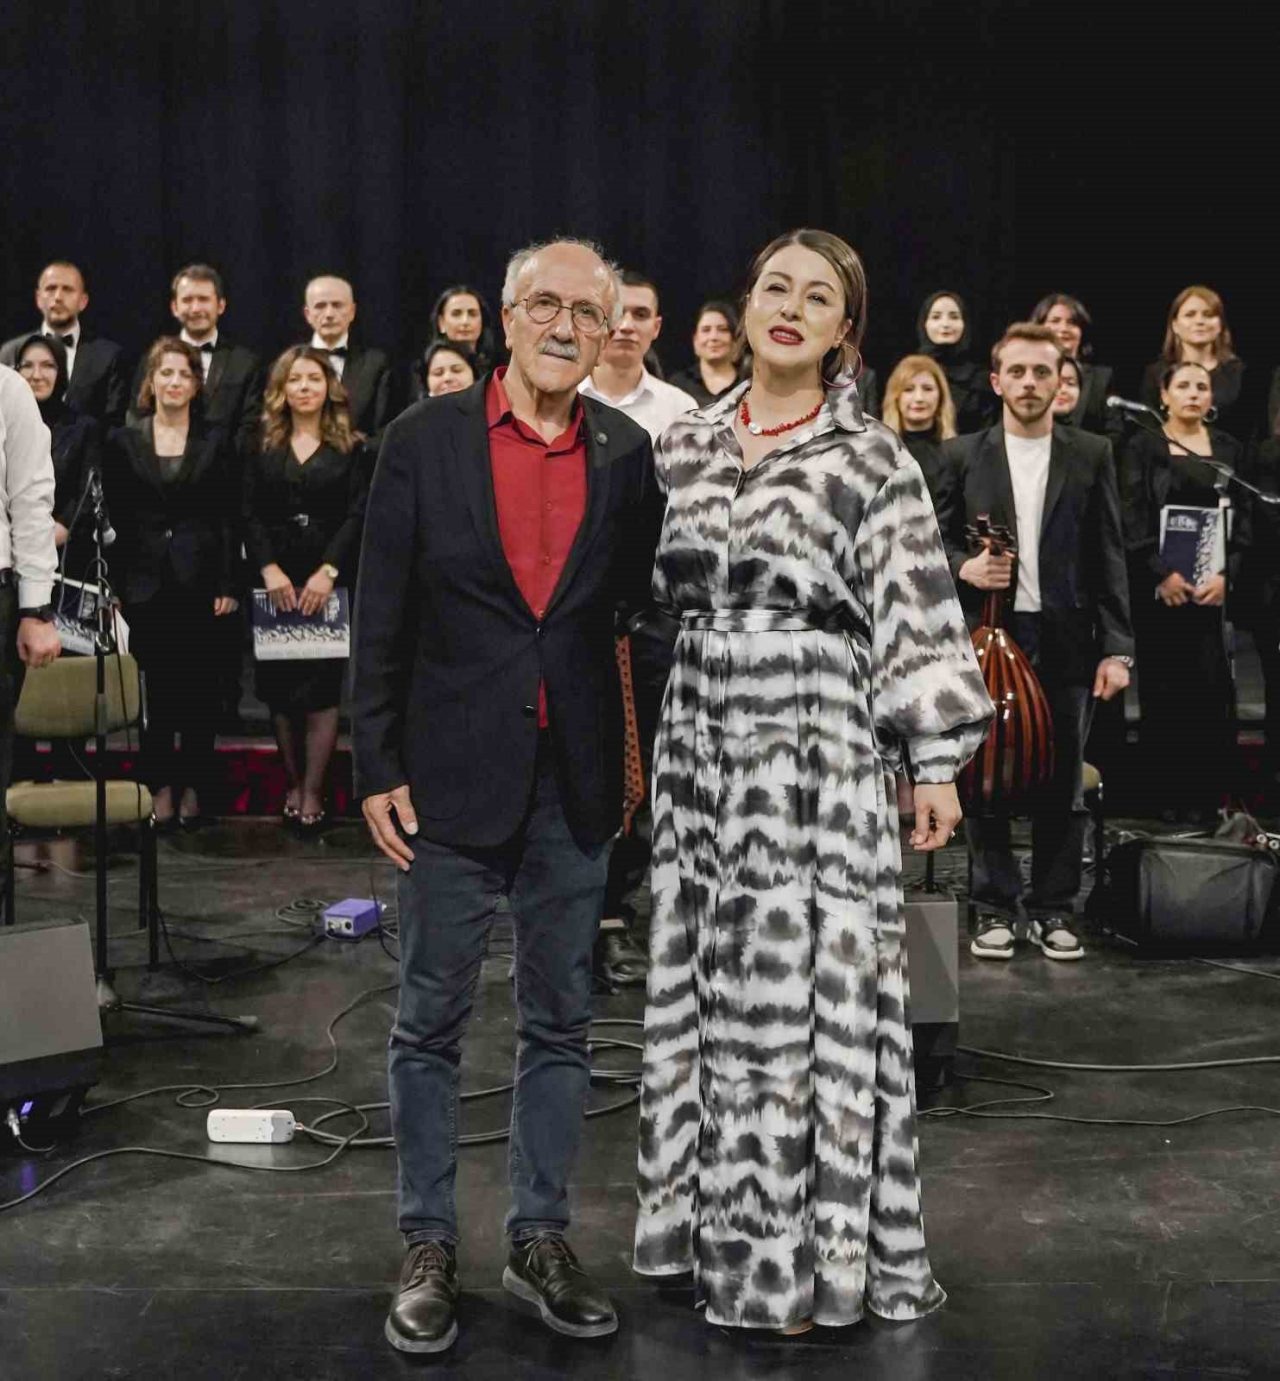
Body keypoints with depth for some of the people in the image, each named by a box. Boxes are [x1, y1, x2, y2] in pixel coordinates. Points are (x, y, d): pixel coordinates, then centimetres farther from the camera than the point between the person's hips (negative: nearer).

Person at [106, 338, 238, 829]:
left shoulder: (215, 442, 6)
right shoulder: (123, 442, 6)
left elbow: (227, 518, 3)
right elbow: (113, 518, 5)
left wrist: (227, 585, -4)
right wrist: (114, 585, -1)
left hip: (200, 580, 0)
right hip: (146, 581, 0)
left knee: (200, 687, 3)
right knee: (153, 687, 2)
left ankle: (193, 789, 13)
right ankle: (160, 789, 10)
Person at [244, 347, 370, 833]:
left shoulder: (350, 448, 5)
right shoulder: (263, 447, 10)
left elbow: (359, 514, -3)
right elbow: (250, 513, 3)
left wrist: (328, 571, -13)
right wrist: (269, 568, -11)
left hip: (329, 579, -2)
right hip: (274, 579, 2)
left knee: (322, 683, -6)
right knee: (278, 684, 3)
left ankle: (313, 790, -1)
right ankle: (293, 782, 15)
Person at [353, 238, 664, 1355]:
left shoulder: (628, 454, 2)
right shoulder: (425, 440, -4)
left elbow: (643, 605, 6)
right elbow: (383, 621, -3)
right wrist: (379, 767, -6)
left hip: (576, 779, 2)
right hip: (454, 771, -2)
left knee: (560, 1021, 12)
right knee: (432, 1022, 8)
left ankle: (541, 1239, 27)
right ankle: (429, 1248, 23)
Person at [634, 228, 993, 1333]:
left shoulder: (871, 458, -3)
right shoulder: (686, 443, 10)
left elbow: (920, 616, -6)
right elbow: (653, 581, 20)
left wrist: (938, 759, -9)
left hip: (820, 738, -4)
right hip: (703, 730, 5)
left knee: (810, 978, -1)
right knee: (708, 975, 10)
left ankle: (811, 1245, 13)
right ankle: (720, 1217, 26)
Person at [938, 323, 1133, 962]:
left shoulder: (1091, 454, 5)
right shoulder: (962, 455, 5)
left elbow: (1110, 556, 3)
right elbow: (936, 539, 9)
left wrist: (1117, 646, -3)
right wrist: (962, 568, -13)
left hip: (1067, 641, 0)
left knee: (1063, 784, 6)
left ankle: (1053, 909, 18)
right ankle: (994, 908, 16)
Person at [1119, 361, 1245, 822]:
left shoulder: (1228, 449, 12)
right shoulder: (1142, 446, 4)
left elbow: (1241, 519, 7)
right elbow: (1132, 517, -4)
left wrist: (1226, 576, -7)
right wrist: (1162, 574, -14)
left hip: (1216, 588, 2)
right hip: (1159, 589, -2)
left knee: (1212, 688, -2)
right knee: (1164, 689, 0)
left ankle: (1206, 791, 6)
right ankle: (1166, 792, 7)